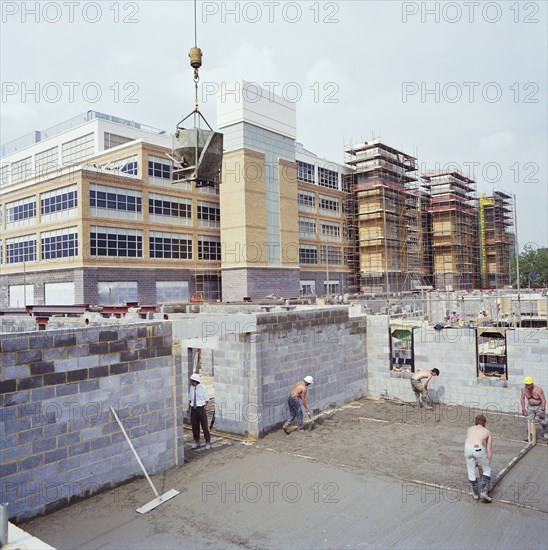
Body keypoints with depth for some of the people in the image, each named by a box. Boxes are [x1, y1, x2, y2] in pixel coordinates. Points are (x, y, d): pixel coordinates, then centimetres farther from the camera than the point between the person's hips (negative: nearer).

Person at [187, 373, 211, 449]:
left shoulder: (202, 387, -10)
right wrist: (189, 408, 4)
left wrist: (204, 409, -10)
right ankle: (196, 442, 26)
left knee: (204, 426, 3)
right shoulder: (191, 388, 2)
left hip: (201, 408, -4)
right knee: (194, 426, 9)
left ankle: (208, 442, 17)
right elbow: (190, 398, 13)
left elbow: (206, 399, -5)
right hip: (193, 409, 4)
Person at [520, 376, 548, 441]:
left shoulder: (538, 389, -26)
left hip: (539, 407, -3)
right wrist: (523, 409, 0)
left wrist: (542, 411, -20)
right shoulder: (524, 389, -13)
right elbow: (522, 399, 1)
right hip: (530, 407, 3)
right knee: (529, 421, 0)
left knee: (543, 421, -2)